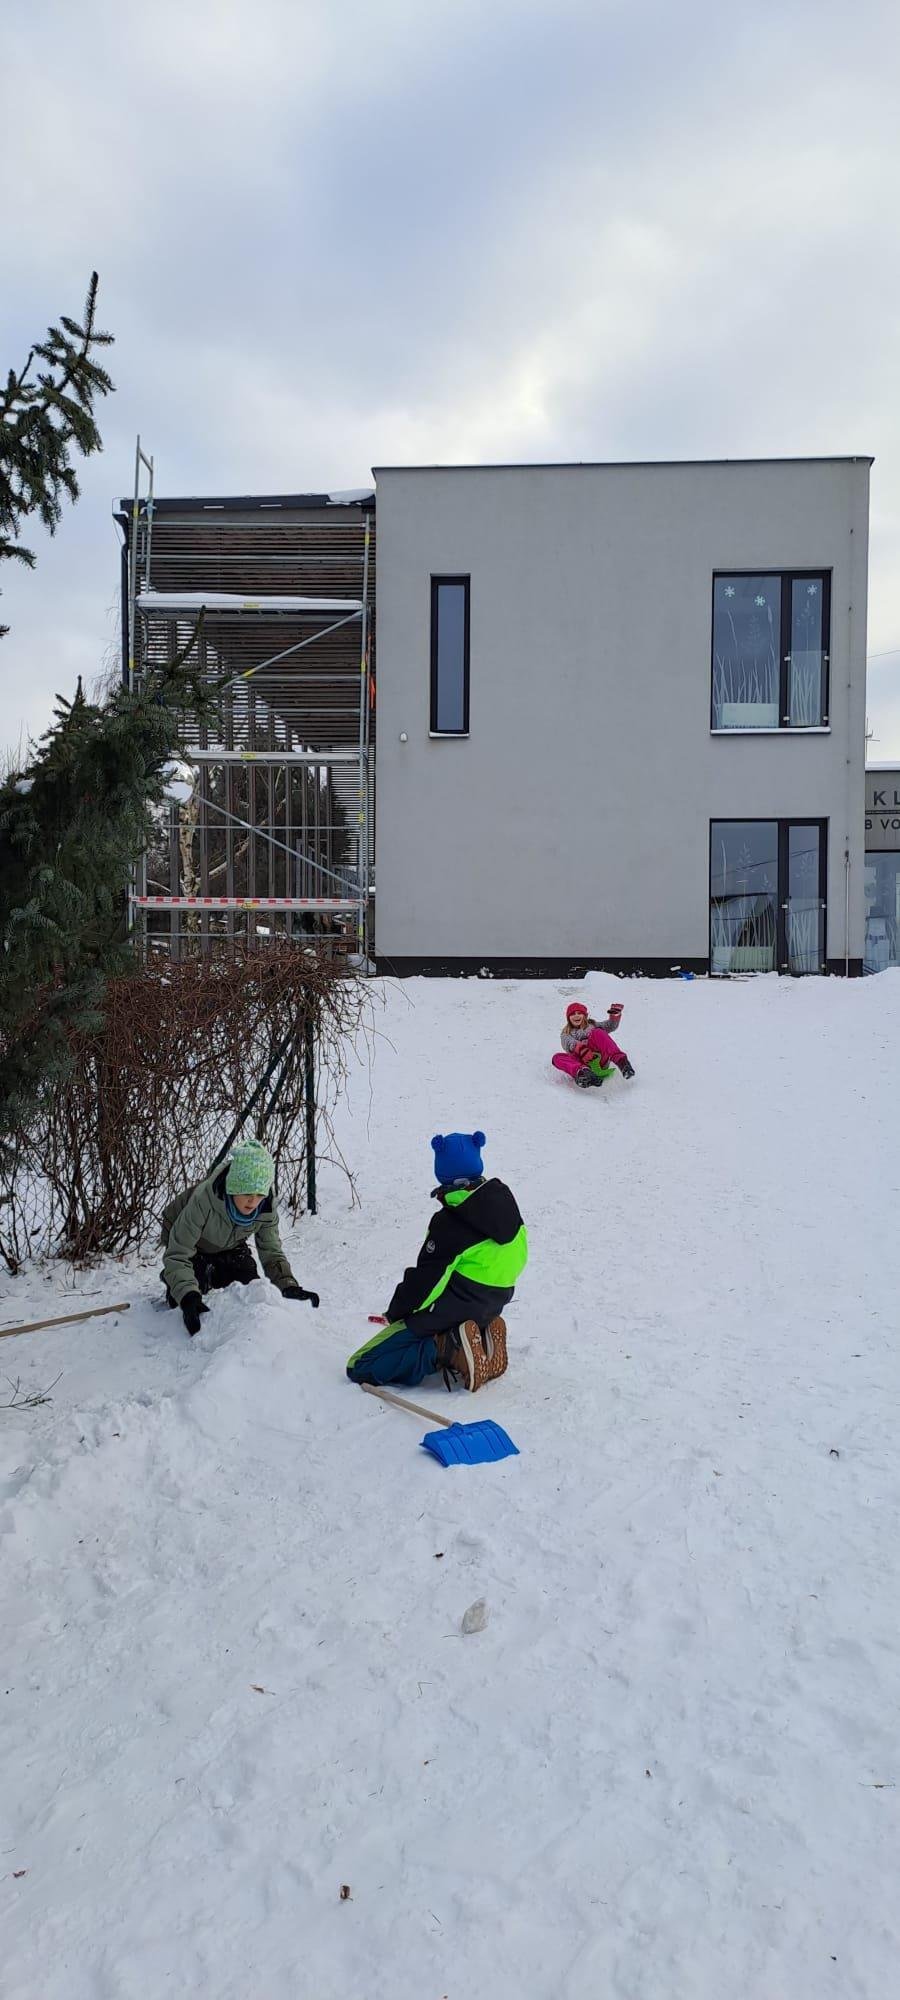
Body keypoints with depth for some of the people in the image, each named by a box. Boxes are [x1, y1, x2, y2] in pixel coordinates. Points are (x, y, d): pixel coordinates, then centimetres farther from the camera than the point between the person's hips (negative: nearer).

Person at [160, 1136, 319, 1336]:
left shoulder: (266, 1207, -30)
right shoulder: (203, 1200, -44)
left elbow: (272, 1252, -19)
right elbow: (177, 1254, -40)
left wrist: (289, 1286, -36)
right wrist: (188, 1297, -53)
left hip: (230, 1245, 4)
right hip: (186, 1236, -4)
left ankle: (215, 1275, 24)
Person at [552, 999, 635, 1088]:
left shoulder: (592, 1026, 31)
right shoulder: (566, 1034, 24)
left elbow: (610, 1026, 14)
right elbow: (569, 1044, -1)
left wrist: (615, 1015, -8)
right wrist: (581, 1049, -24)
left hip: (598, 1058, 0)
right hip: (581, 1062, 0)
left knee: (598, 1033, -24)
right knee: (557, 1058, -28)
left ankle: (620, 1060, -44)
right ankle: (581, 1071, -58)